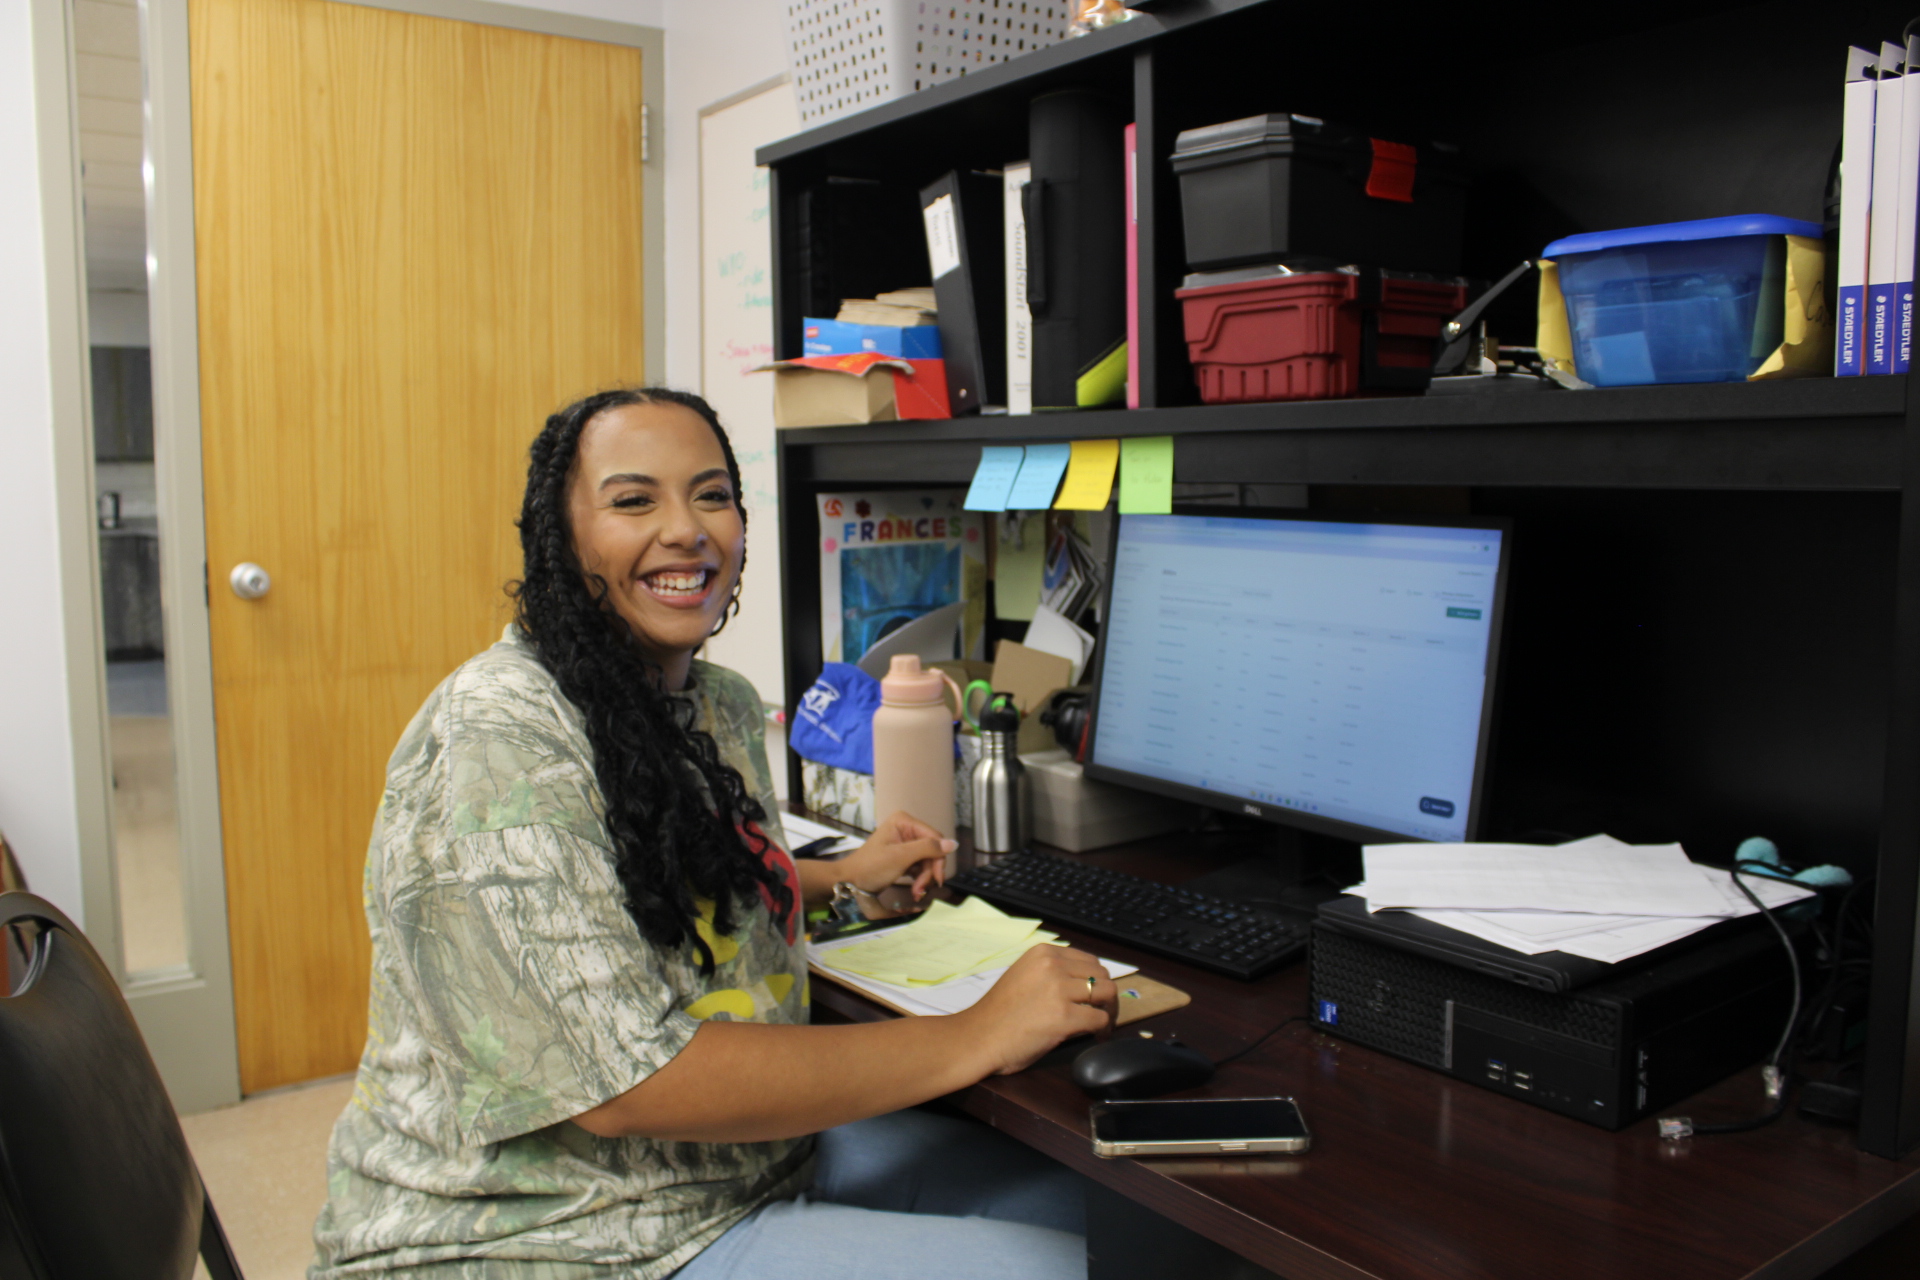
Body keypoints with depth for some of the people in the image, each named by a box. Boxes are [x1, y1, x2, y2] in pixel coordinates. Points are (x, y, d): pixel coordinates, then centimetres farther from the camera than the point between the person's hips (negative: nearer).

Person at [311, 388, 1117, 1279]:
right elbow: (621, 1085, -28)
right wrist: (969, 1040, -25)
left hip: (759, 1151, 9)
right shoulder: (497, 745, -22)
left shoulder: (724, 703, 5)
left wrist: (843, 877, 15)